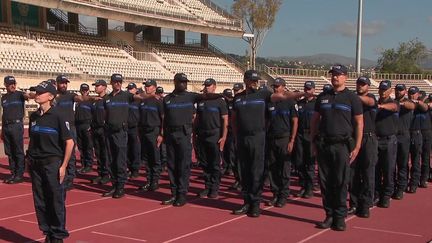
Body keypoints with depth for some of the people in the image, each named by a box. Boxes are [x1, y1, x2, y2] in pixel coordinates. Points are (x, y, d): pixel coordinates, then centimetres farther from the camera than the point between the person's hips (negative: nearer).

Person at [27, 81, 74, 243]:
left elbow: (69, 142, -10)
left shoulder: (57, 115, -9)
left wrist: (63, 166, -12)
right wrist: (30, 159, 10)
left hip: (53, 163, -6)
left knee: (56, 200, 0)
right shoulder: (34, 116, 8)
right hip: (35, 163, 6)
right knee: (39, 201, 10)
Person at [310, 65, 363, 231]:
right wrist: (313, 142, 9)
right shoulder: (323, 97, 12)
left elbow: (359, 123, -1)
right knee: (325, 181, 5)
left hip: (342, 145, -4)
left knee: (341, 183, -2)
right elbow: (315, 120, 16)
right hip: (323, 144, 4)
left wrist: (357, 147, -7)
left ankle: (340, 217, 7)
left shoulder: (352, 98, 1)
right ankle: (329, 215, 15)